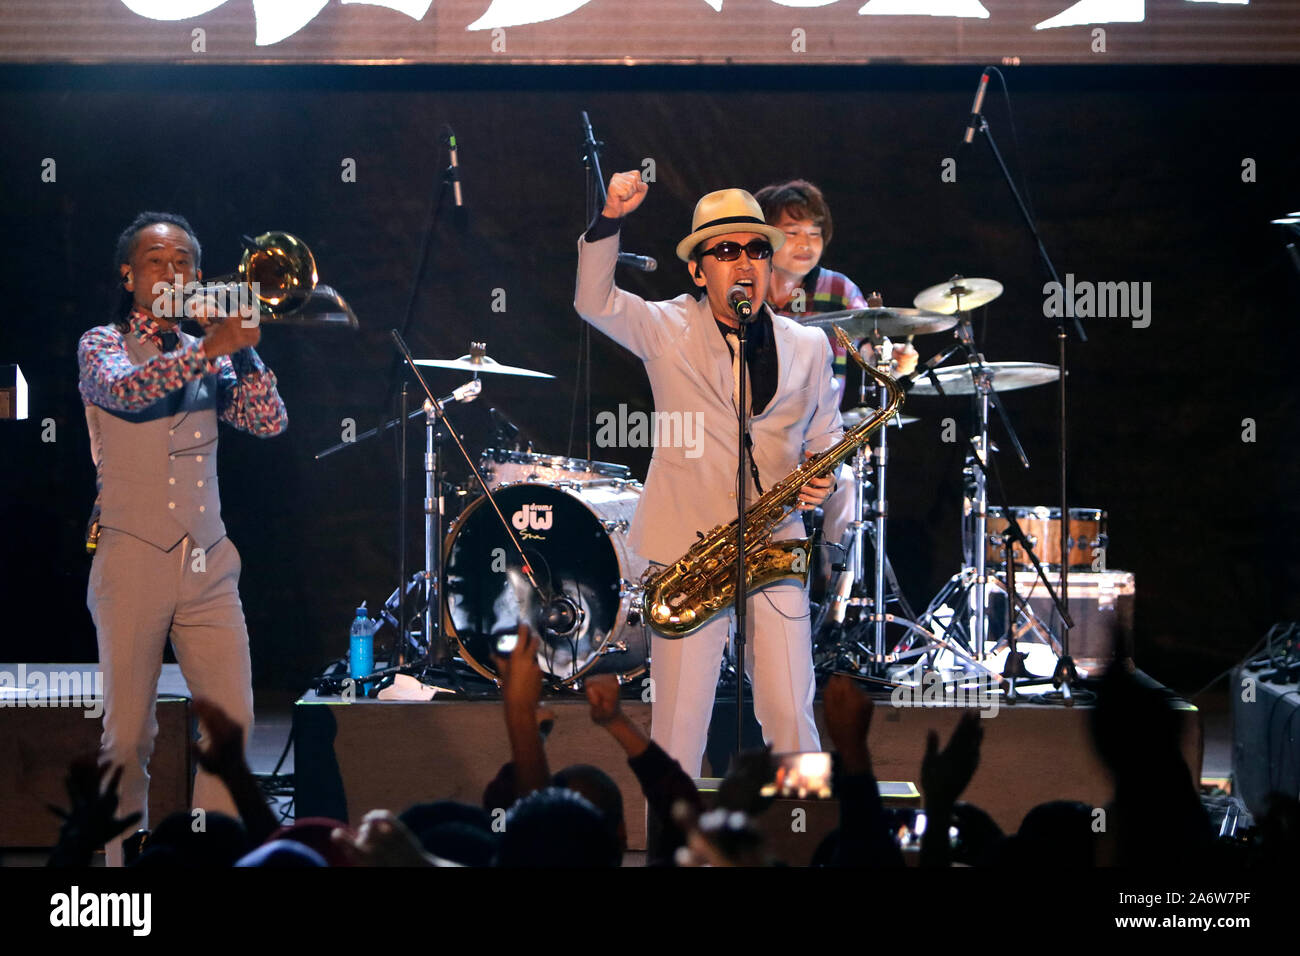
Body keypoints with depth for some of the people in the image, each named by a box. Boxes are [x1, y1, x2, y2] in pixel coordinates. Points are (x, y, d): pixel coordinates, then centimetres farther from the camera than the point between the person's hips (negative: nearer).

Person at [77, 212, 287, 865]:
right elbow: (124, 390, -19)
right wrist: (210, 347, -27)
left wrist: (242, 347, -8)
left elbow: (269, 421, 4)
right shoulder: (102, 345, 4)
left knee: (232, 720, -3)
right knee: (128, 732, -3)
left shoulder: (207, 356, 16)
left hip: (208, 565, 4)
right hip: (134, 560, -4)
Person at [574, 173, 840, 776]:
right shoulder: (669, 331, 4)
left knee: (790, 717, 0)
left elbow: (825, 435, 20)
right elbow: (594, 302, -9)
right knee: (680, 722, -2)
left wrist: (822, 482, -2)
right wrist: (610, 221, -22)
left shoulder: (807, 348, 11)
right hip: (686, 552, -2)